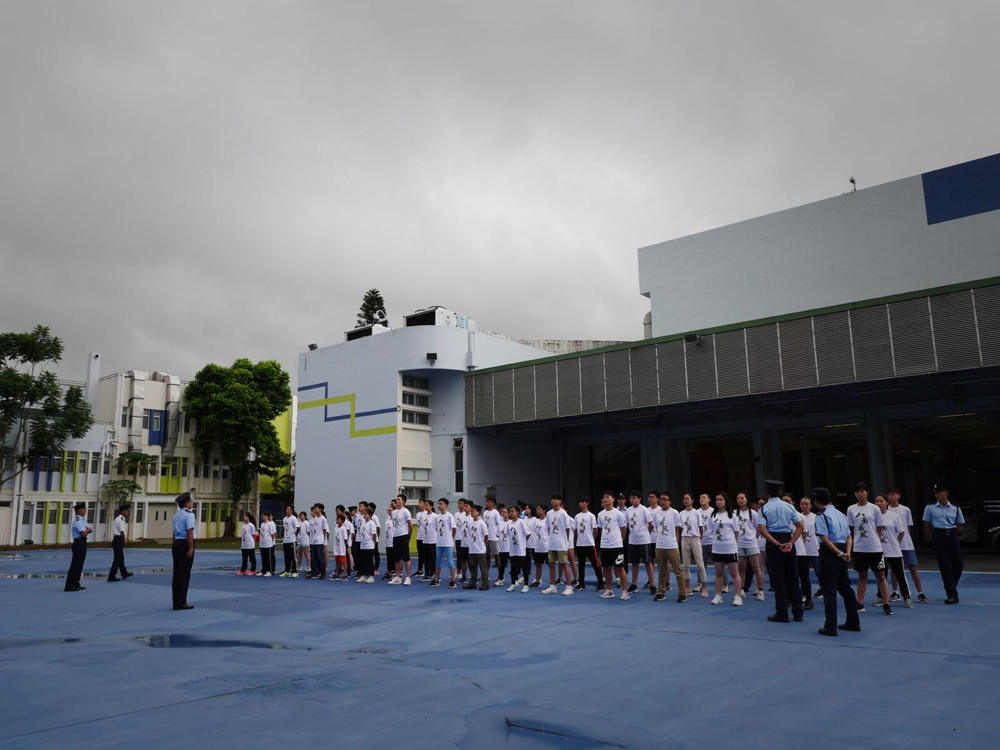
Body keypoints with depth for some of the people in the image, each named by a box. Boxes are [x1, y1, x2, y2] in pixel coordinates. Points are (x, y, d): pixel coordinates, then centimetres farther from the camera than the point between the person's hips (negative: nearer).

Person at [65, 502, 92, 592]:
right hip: (78, 543, -10)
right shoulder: (78, 521, -16)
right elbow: (84, 533, -22)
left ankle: (76, 584, 22)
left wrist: (87, 530, -10)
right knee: (75, 564, -8)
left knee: (79, 564, 14)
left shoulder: (83, 520, 15)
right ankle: (69, 586, -6)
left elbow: (90, 529, 11)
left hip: (82, 543, 10)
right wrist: (87, 530, -2)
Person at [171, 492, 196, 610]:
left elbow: (174, 533, 16)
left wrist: (175, 546, 17)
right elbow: (190, 533, -18)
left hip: (177, 543, 9)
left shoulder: (176, 515, 16)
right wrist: (191, 548, -18)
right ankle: (181, 603, 0)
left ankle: (176, 602, 17)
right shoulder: (189, 514, -11)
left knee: (177, 574, 11)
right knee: (184, 574, -3)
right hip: (185, 544, -9)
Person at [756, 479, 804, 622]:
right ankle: (798, 613, 16)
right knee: (792, 577, 10)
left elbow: (762, 530, -15)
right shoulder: (789, 507, 6)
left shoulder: (764, 508, -4)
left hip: (773, 543, -3)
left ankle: (782, 613, 7)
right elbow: (800, 526, 0)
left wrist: (778, 544, -15)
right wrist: (790, 543, -7)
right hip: (788, 540, 3)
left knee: (778, 578, 3)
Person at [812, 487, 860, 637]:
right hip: (841, 552, 8)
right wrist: (847, 553, -2)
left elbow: (824, 538, -19)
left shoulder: (821, 515, -10)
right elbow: (849, 537, 11)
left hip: (830, 552, -7)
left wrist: (840, 553, -15)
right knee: (845, 587, 18)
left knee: (829, 590, -3)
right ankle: (853, 622, 26)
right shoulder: (840, 514, 14)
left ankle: (831, 627, -2)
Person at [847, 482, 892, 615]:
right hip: (859, 548, 2)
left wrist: (876, 542, 2)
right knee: (862, 576, 11)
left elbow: (880, 529, 4)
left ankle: (886, 605, 7)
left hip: (875, 548, -2)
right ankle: (860, 604, 16)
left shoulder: (874, 509, -1)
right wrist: (850, 544, 4)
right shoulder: (851, 509, 3)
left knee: (881, 576, 1)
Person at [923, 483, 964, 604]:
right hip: (939, 537, -2)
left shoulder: (955, 508, 3)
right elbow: (927, 526, 5)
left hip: (952, 537, 2)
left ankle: (951, 588, 31)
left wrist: (951, 534, 4)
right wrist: (934, 537, 3)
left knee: (959, 565, 5)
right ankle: (952, 595, 1)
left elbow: (959, 526, 11)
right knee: (945, 567, -3)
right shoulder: (930, 508, -1)